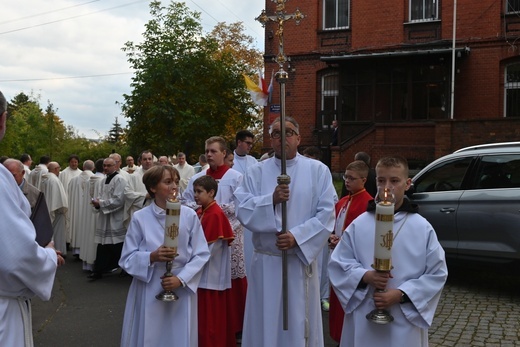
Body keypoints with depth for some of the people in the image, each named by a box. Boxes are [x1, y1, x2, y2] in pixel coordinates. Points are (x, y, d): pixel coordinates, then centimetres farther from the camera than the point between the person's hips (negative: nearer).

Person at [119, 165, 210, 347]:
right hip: (148, 292, 0)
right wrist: (152, 257, -19)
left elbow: (201, 255, -3)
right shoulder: (140, 218, -4)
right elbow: (127, 258, -1)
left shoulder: (189, 215, -5)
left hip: (182, 290, 0)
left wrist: (181, 279, -14)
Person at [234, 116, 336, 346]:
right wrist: (271, 199, -20)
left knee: (299, 326, 9)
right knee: (265, 325, 10)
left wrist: (297, 237, -18)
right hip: (266, 262, 1)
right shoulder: (256, 171, 4)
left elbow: (326, 214, -7)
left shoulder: (318, 170, 0)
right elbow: (242, 209, -5)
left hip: (301, 260, -1)